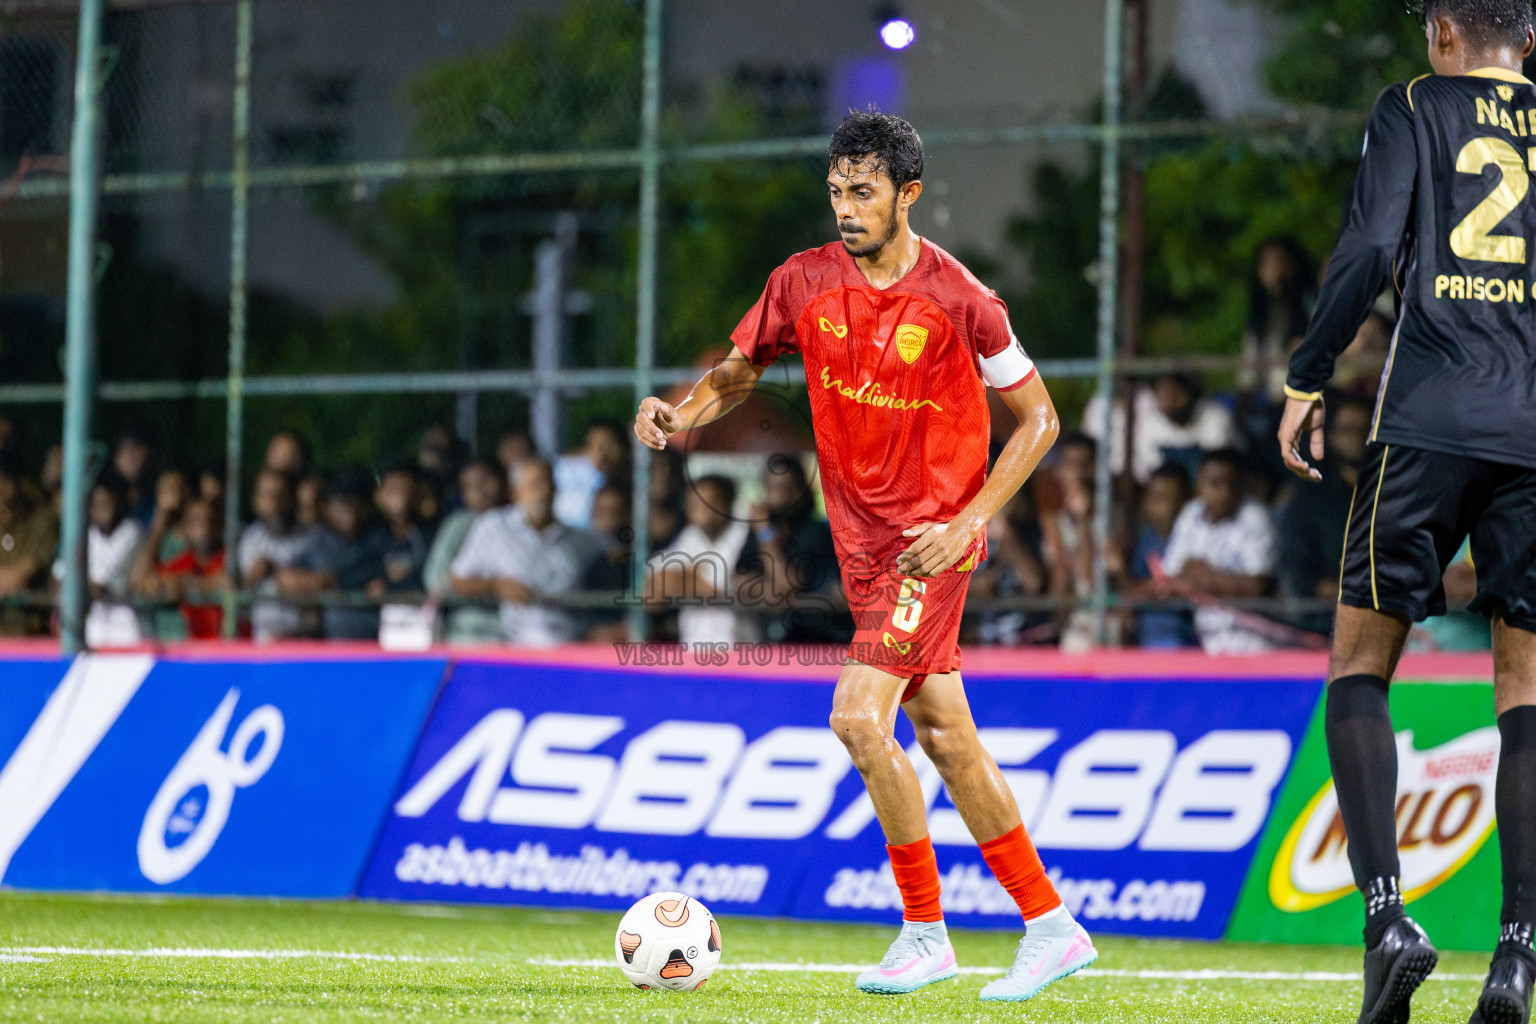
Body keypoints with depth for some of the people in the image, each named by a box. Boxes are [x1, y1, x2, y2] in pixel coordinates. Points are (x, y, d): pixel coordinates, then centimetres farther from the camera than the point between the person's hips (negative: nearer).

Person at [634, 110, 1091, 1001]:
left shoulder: (957, 299, -14)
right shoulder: (805, 283, 0)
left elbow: (1038, 416, -6)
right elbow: (737, 372, 12)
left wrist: (967, 523, -15)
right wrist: (681, 415, -10)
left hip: (934, 539, -6)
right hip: (864, 541, 6)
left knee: (859, 717, -18)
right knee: (945, 738, 8)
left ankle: (925, 930, -6)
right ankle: (1051, 927, 16)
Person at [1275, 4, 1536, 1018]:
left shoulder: (1414, 109, 5)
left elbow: (1370, 252, -6)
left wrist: (1307, 382, 3)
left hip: (1429, 422, -3)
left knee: (1360, 665, 6)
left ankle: (1386, 914, -12)